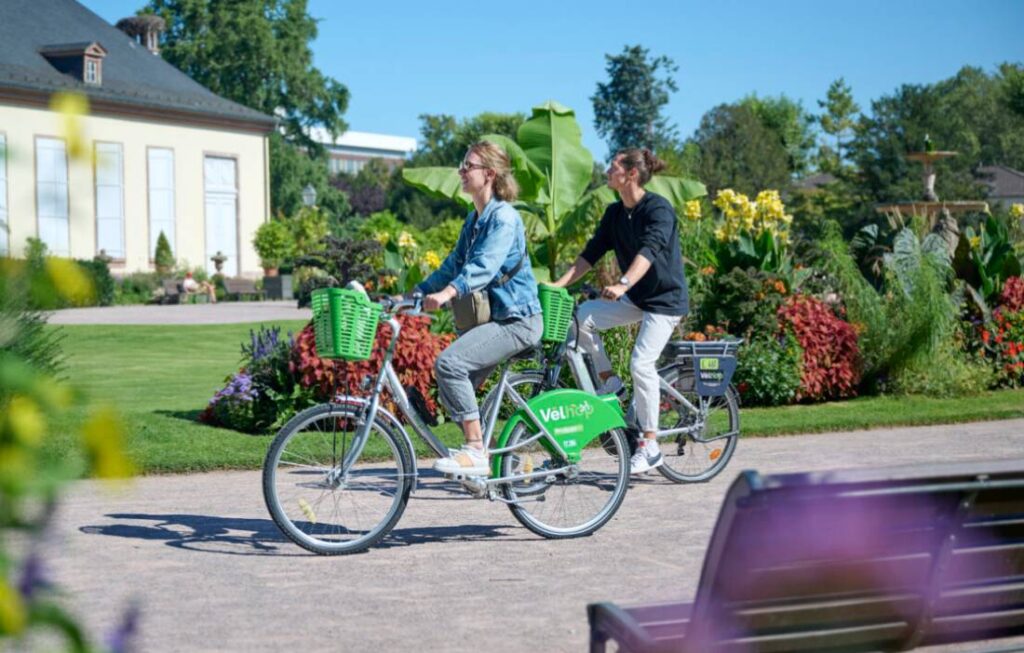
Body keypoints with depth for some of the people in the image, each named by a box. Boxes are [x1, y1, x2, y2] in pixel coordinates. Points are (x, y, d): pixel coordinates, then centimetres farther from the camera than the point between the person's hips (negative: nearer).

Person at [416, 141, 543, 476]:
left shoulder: (504, 217, -15)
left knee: (450, 362, -24)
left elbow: (484, 265, -29)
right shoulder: (474, 218, 14)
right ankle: (486, 454, 17)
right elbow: (455, 264, 18)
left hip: (517, 319, -10)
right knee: (453, 388, 5)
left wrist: (447, 293, -43)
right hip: (494, 317, 10)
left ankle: (476, 451, -19)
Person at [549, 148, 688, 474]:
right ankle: (609, 381, 2)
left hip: (666, 298, -7)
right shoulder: (615, 213, 6)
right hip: (635, 298, 7)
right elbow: (591, 252, 5)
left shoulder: (659, 208, -17)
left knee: (641, 363, -20)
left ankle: (650, 447, -11)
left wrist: (623, 284, -48)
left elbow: (649, 250, -33)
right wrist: (559, 284, -6)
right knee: (582, 315, -15)